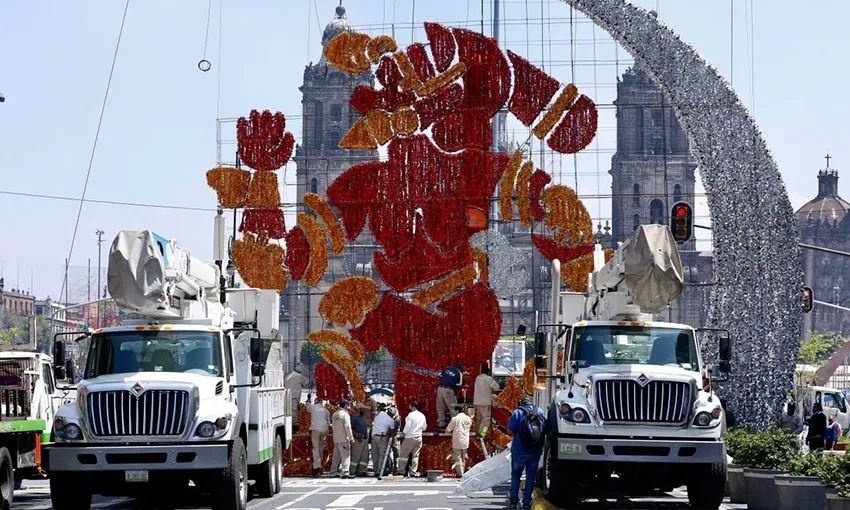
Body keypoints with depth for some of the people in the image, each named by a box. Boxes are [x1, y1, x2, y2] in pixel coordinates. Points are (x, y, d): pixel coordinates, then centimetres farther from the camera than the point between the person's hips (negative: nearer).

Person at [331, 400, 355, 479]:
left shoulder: (334, 414, 14)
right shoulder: (345, 414, -11)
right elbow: (347, 427, -17)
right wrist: (351, 438, -15)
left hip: (336, 439, 8)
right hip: (344, 439, -8)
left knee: (336, 456, 16)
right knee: (346, 456, -9)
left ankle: (333, 471, 19)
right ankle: (345, 472, -18)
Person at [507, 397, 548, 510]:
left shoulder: (518, 413, -7)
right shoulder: (540, 412, 5)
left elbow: (510, 429, -11)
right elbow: (547, 430, 8)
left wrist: (517, 435, 7)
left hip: (519, 450, -3)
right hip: (535, 451, 3)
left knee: (516, 475, 12)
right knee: (531, 475, 11)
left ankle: (514, 500, 7)